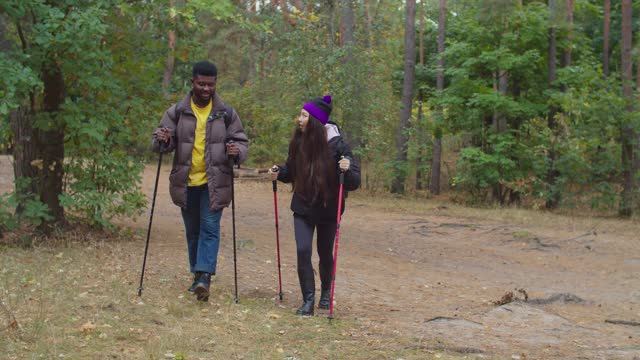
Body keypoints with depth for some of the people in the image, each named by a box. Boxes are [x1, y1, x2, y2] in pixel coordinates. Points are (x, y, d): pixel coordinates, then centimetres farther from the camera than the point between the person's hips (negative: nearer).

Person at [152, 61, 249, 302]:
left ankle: (204, 276, -18)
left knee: (210, 228, -12)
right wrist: (162, 140, -19)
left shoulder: (226, 114, 2)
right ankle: (198, 275, 21)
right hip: (186, 182, 2)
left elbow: (242, 141, 7)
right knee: (192, 231, 11)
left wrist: (237, 151, -17)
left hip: (213, 183, -2)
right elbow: (159, 142, 6)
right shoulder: (177, 112, 2)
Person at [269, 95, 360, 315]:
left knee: (325, 254, 13)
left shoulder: (337, 145, -17)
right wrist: (279, 173, -7)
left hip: (328, 210, -2)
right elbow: (291, 171, 13)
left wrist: (347, 170, -36)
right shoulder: (298, 143, -5)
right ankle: (308, 300, 0)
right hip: (303, 208, 2)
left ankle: (326, 293, 38)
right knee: (303, 251, -11)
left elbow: (354, 182, -16)